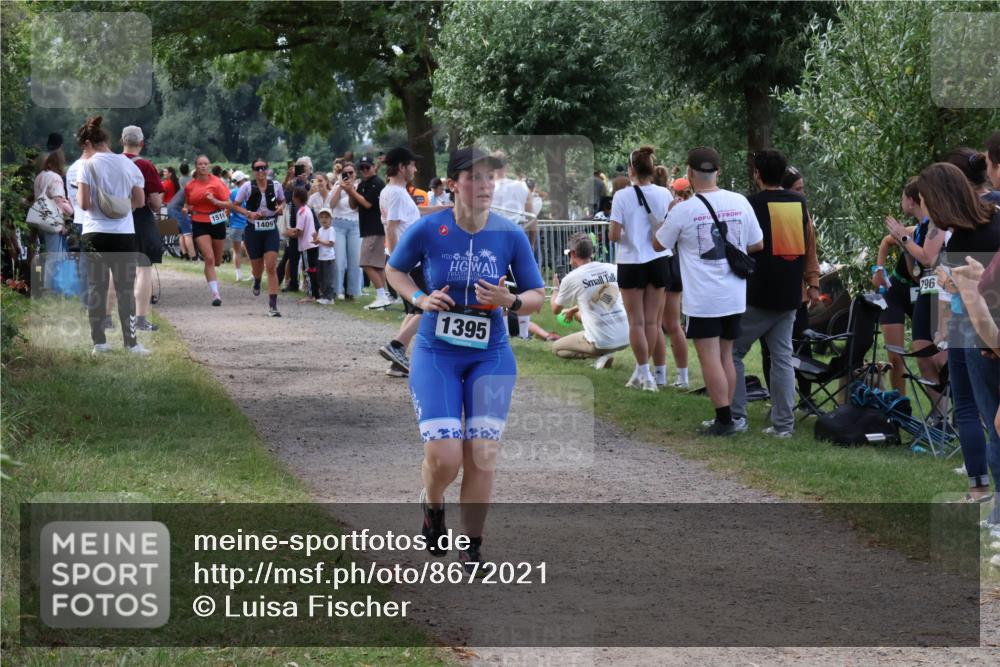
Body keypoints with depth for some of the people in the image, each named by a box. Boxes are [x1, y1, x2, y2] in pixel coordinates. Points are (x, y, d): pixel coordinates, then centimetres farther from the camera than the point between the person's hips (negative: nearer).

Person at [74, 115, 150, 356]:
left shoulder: (89, 165, -7)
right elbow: (140, 201, 7)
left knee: (96, 287, 8)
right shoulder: (128, 164, 3)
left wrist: (79, 196, 10)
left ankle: (99, 342, 7)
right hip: (124, 235, 2)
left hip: (95, 235, -2)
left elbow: (84, 204, -11)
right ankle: (131, 342, 3)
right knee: (125, 289, 7)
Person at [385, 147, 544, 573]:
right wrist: (420, 299, -9)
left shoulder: (511, 235, -7)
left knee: (482, 456, -5)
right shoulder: (428, 230, -10)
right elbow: (393, 270, 9)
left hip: (490, 356, 2)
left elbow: (538, 296, 3)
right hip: (435, 354, -1)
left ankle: (471, 549, 11)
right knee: (444, 457, -12)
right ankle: (432, 506, 24)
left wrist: (510, 301, -18)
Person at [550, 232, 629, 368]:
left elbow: (555, 310, 11)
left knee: (556, 347, 20)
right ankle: (605, 354, 12)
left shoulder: (571, 279, -7)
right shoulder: (613, 269, 6)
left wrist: (556, 288, 32)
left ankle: (601, 355, -3)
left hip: (601, 342, -6)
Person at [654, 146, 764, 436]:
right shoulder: (740, 202, -1)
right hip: (735, 297, 5)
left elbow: (658, 244, 4)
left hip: (702, 300, -5)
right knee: (726, 356, 14)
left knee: (710, 359, 0)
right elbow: (758, 245, 9)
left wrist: (669, 214, 16)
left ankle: (724, 420, -3)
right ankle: (726, 419, 18)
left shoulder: (683, 210, -12)